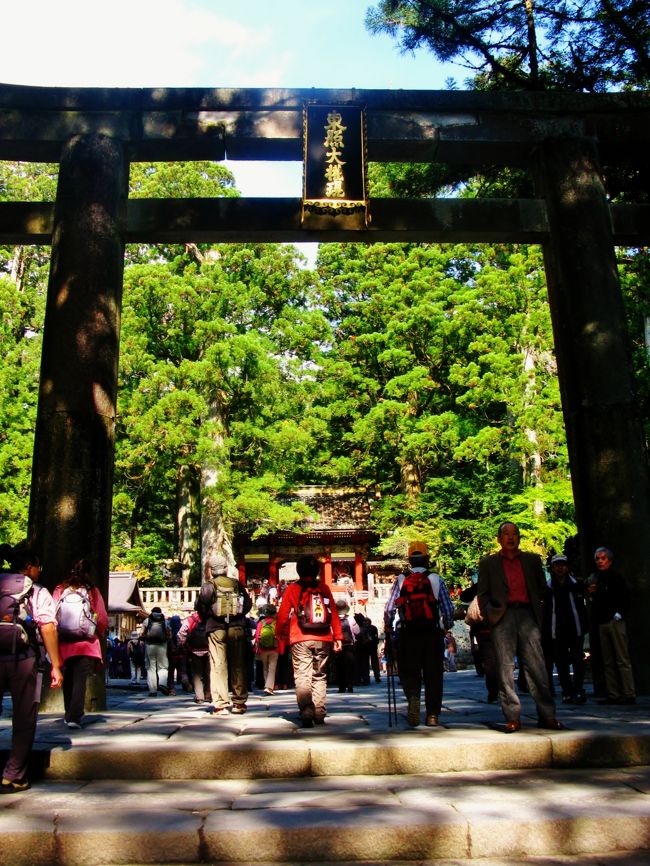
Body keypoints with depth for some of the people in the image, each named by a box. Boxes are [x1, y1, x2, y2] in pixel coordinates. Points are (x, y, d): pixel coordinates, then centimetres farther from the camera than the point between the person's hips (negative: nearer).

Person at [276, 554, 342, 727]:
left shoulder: (292, 589, 2)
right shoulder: (324, 588, 8)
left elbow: (283, 615, 2)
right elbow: (334, 614, 7)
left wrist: (279, 634, 15)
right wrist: (338, 637, 11)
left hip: (300, 640, -2)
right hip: (323, 640, 3)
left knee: (302, 677, -1)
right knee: (319, 677, 12)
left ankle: (307, 713, -14)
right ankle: (319, 715, 10)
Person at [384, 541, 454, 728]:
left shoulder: (401, 580, -2)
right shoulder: (436, 580, -2)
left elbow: (389, 608, -4)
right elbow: (449, 609, 0)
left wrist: (388, 627, 14)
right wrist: (447, 625, 20)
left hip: (408, 635, 0)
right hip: (433, 634, 0)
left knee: (409, 672, 10)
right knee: (433, 675, 10)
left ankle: (413, 697, -18)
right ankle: (432, 715, 12)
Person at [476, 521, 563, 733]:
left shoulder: (532, 560, 17)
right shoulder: (488, 563, 13)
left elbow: (542, 588, 19)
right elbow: (482, 593, 12)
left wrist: (535, 607, 5)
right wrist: (489, 614, 0)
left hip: (527, 615, 1)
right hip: (502, 618, -1)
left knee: (537, 666, -4)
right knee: (505, 669, -3)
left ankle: (547, 716, 2)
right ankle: (512, 718, 2)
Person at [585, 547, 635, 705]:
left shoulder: (616, 576, 2)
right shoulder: (592, 578, 16)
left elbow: (625, 597, -3)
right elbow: (590, 602, 22)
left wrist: (619, 614, -10)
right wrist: (589, 594, 2)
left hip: (615, 621, -5)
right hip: (601, 623, 5)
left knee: (622, 659, -6)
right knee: (608, 661, 4)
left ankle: (629, 694, -5)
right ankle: (613, 694, 7)